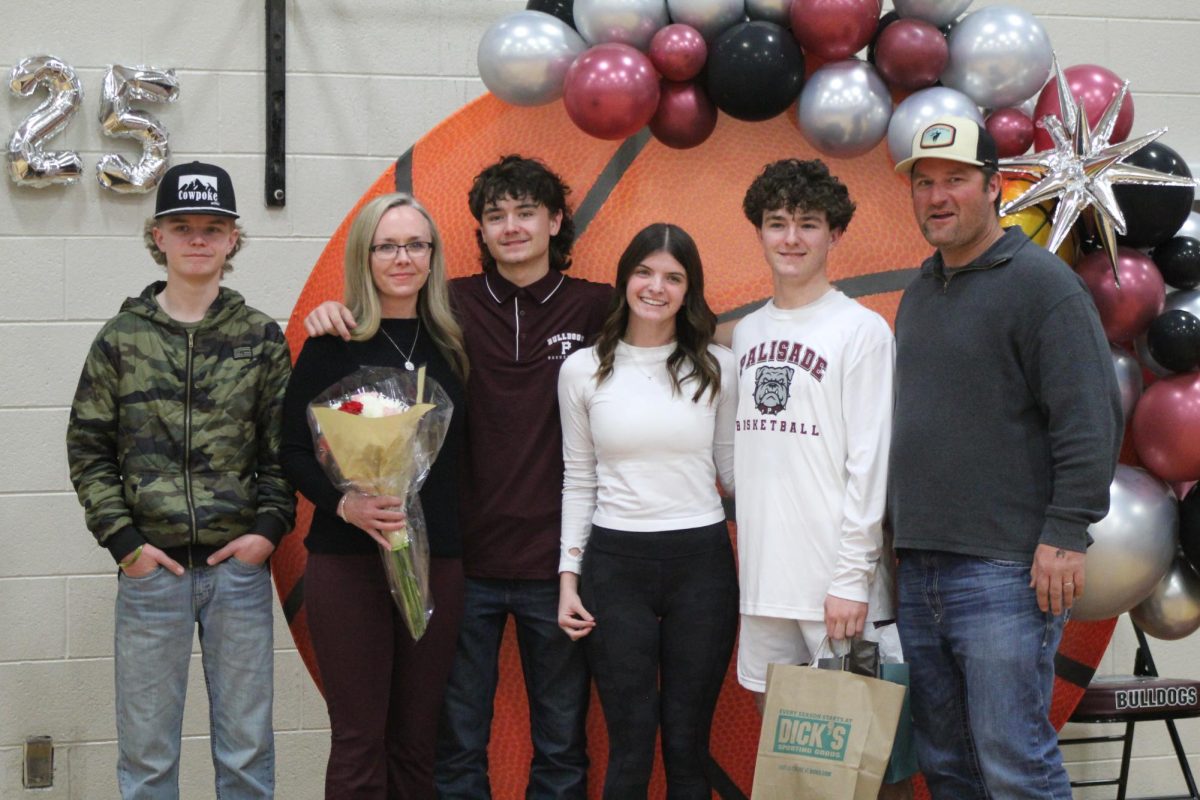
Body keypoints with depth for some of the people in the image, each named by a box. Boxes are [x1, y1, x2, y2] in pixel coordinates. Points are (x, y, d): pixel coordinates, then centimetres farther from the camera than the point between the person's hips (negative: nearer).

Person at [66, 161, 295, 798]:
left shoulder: (261, 337, 5)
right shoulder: (121, 338, 3)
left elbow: (284, 446, 5)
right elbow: (88, 448, 3)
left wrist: (269, 527, -7)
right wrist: (122, 540, -5)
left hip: (240, 564, 0)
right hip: (151, 567, 0)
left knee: (247, 746, 8)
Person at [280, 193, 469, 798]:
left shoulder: (447, 344, 9)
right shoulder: (333, 343, -1)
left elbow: (458, 450, 12)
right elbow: (294, 449, -4)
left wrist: (452, 535, 0)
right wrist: (343, 502, -20)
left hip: (437, 561, 3)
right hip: (348, 560, -3)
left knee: (417, 738, 8)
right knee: (359, 738, 0)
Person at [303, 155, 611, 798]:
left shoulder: (596, 309, 1)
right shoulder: (455, 306, 2)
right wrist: (334, 313, -9)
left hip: (555, 564, 0)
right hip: (466, 560, 0)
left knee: (562, 745, 12)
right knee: (456, 745, 10)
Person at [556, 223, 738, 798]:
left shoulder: (717, 367, 3)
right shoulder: (582, 370, 3)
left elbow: (732, 466, 9)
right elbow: (578, 481, 7)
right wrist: (568, 577, 3)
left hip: (701, 562, 0)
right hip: (614, 564, 0)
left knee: (687, 746, 6)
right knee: (629, 747, 2)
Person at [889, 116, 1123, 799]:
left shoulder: (1041, 282, -7)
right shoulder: (920, 292, 18)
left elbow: (1091, 422, -13)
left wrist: (1066, 536, -18)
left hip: (1006, 570, -8)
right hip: (918, 565, 8)